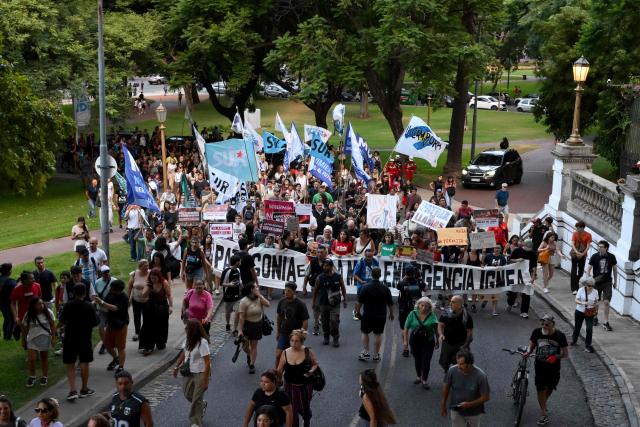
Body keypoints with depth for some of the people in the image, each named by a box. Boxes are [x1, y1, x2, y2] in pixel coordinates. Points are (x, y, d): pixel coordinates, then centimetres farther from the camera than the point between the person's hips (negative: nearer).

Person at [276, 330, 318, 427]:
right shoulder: (285, 353, -11)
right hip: (290, 386, 0)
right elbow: (279, 371, -5)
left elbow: (315, 364, 1)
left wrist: (311, 371, -18)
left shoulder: (308, 352, -14)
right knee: (292, 410, 2)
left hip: (304, 386, 0)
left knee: (304, 408, 16)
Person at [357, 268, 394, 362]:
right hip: (381, 316, 2)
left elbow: (360, 301, -6)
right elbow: (390, 303, 2)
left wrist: (358, 311, 8)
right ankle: (376, 355, 12)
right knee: (378, 334, 8)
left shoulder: (366, 288, -11)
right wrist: (391, 314, 15)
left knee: (364, 332, 14)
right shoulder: (385, 288, -4)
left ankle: (365, 352, 8)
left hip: (368, 315, -2)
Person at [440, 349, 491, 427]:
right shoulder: (452, 371, -22)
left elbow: (486, 397, -19)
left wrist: (469, 404, -27)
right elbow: (446, 387, -4)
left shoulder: (480, 375, -28)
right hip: (456, 411, 1)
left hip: (473, 412, -1)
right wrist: (443, 405, 4)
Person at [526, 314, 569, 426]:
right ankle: (545, 416, 8)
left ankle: (543, 404, 48)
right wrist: (528, 351, -18)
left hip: (553, 368, 0)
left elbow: (566, 353, -9)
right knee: (540, 390, -3)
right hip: (540, 366, 0)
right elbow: (531, 345, 4)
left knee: (550, 388, 19)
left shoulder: (560, 336, -14)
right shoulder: (537, 332, -10)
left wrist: (556, 356, -27)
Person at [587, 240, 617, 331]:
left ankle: (606, 323, 0)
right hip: (596, 282, 0)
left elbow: (614, 269, 7)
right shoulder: (594, 257, -10)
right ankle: (594, 317, 35)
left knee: (606, 302, -7)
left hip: (607, 282, 0)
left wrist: (615, 281, 10)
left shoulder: (611, 257, -6)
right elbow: (589, 269, -4)